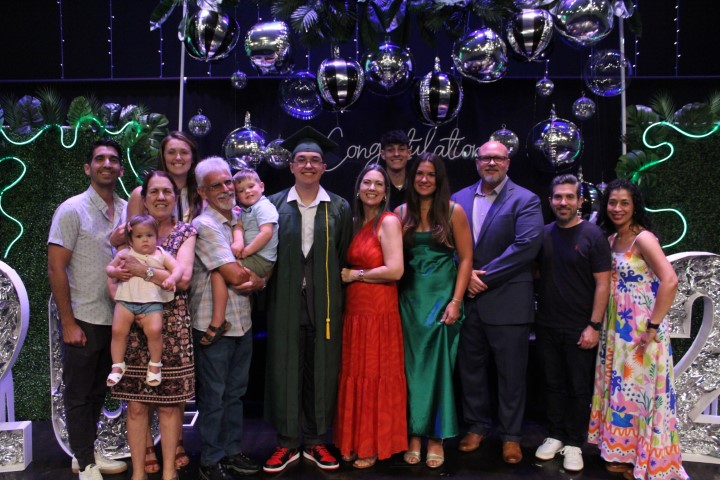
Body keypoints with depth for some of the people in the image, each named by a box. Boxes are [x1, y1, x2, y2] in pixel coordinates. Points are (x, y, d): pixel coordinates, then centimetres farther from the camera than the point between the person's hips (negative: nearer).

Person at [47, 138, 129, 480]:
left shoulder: (126, 210, 6)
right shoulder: (73, 210, -11)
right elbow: (55, 268, -13)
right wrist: (68, 323, -14)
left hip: (114, 318, 6)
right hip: (83, 320, -6)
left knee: (98, 391, 18)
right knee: (79, 393, 7)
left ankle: (88, 451, 33)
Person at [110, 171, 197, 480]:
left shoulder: (185, 232, 3)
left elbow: (182, 278, -11)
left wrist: (139, 269, -16)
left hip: (172, 329, -1)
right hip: (134, 328, 2)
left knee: (170, 403, 4)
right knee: (136, 405, 3)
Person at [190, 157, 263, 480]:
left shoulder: (240, 217, 8)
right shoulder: (204, 226, -15)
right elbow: (235, 276, -19)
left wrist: (253, 280, -4)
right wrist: (259, 280, -1)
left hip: (242, 320, 7)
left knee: (235, 392, 17)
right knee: (213, 395, 6)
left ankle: (232, 450, 31)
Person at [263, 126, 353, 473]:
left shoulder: (340, 208, 5)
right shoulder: (274, 204, 4)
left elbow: (345, 258, 6)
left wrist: (339, 298, 1)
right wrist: (266, 296, -3)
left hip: (325, 302, 1)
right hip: (286, 301, 0)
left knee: (322, 371, 7)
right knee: (284, 370, 5)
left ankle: (315, 441, 21)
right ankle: (287, 442, 19)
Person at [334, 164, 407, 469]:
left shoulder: (389, 221, -9)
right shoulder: (355, 222, 13)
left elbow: (395, 270, -18)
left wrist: (355, 275, -10)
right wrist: (345, 275, -1)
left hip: (379, 310, -7)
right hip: (353, 309, 7)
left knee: (375, 377, 3)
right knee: (353, 376, 11)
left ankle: (375, 445, 17)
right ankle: (355, 441, 24)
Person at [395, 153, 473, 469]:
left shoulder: (453, 211, -2)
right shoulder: (402, 213, 6)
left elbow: (465, 258, -3)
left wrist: (456, 301, -10)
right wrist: (394, 299, -3)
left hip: (442, 296, -2)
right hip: (409, 298, 2)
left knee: (438, 366, 3)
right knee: (413, 366, 7)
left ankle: (436, 437, 15)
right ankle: (415, 434, 18)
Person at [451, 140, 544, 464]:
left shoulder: (525, 200, -3)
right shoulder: (459, 199, 10)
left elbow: (527, 245, -15)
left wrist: (486, 277, -15)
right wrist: (466, 276, -9)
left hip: (507, 301, -4)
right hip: (467, 298, 4)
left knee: (511, 372, 6)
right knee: (471, 367, 13)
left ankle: (511, 435, 21)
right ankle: (477, 426, 30)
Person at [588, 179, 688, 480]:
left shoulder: (643, 238, -14)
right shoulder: (611, 239, 8)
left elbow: (670, 281, -24)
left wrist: (653, 327, -23)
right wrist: (605, 325, 5)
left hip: (642, 329, -7)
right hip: (618, 328, 7)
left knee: (641, 391, 2)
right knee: (620, 389, 14)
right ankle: (624, 453, 28)